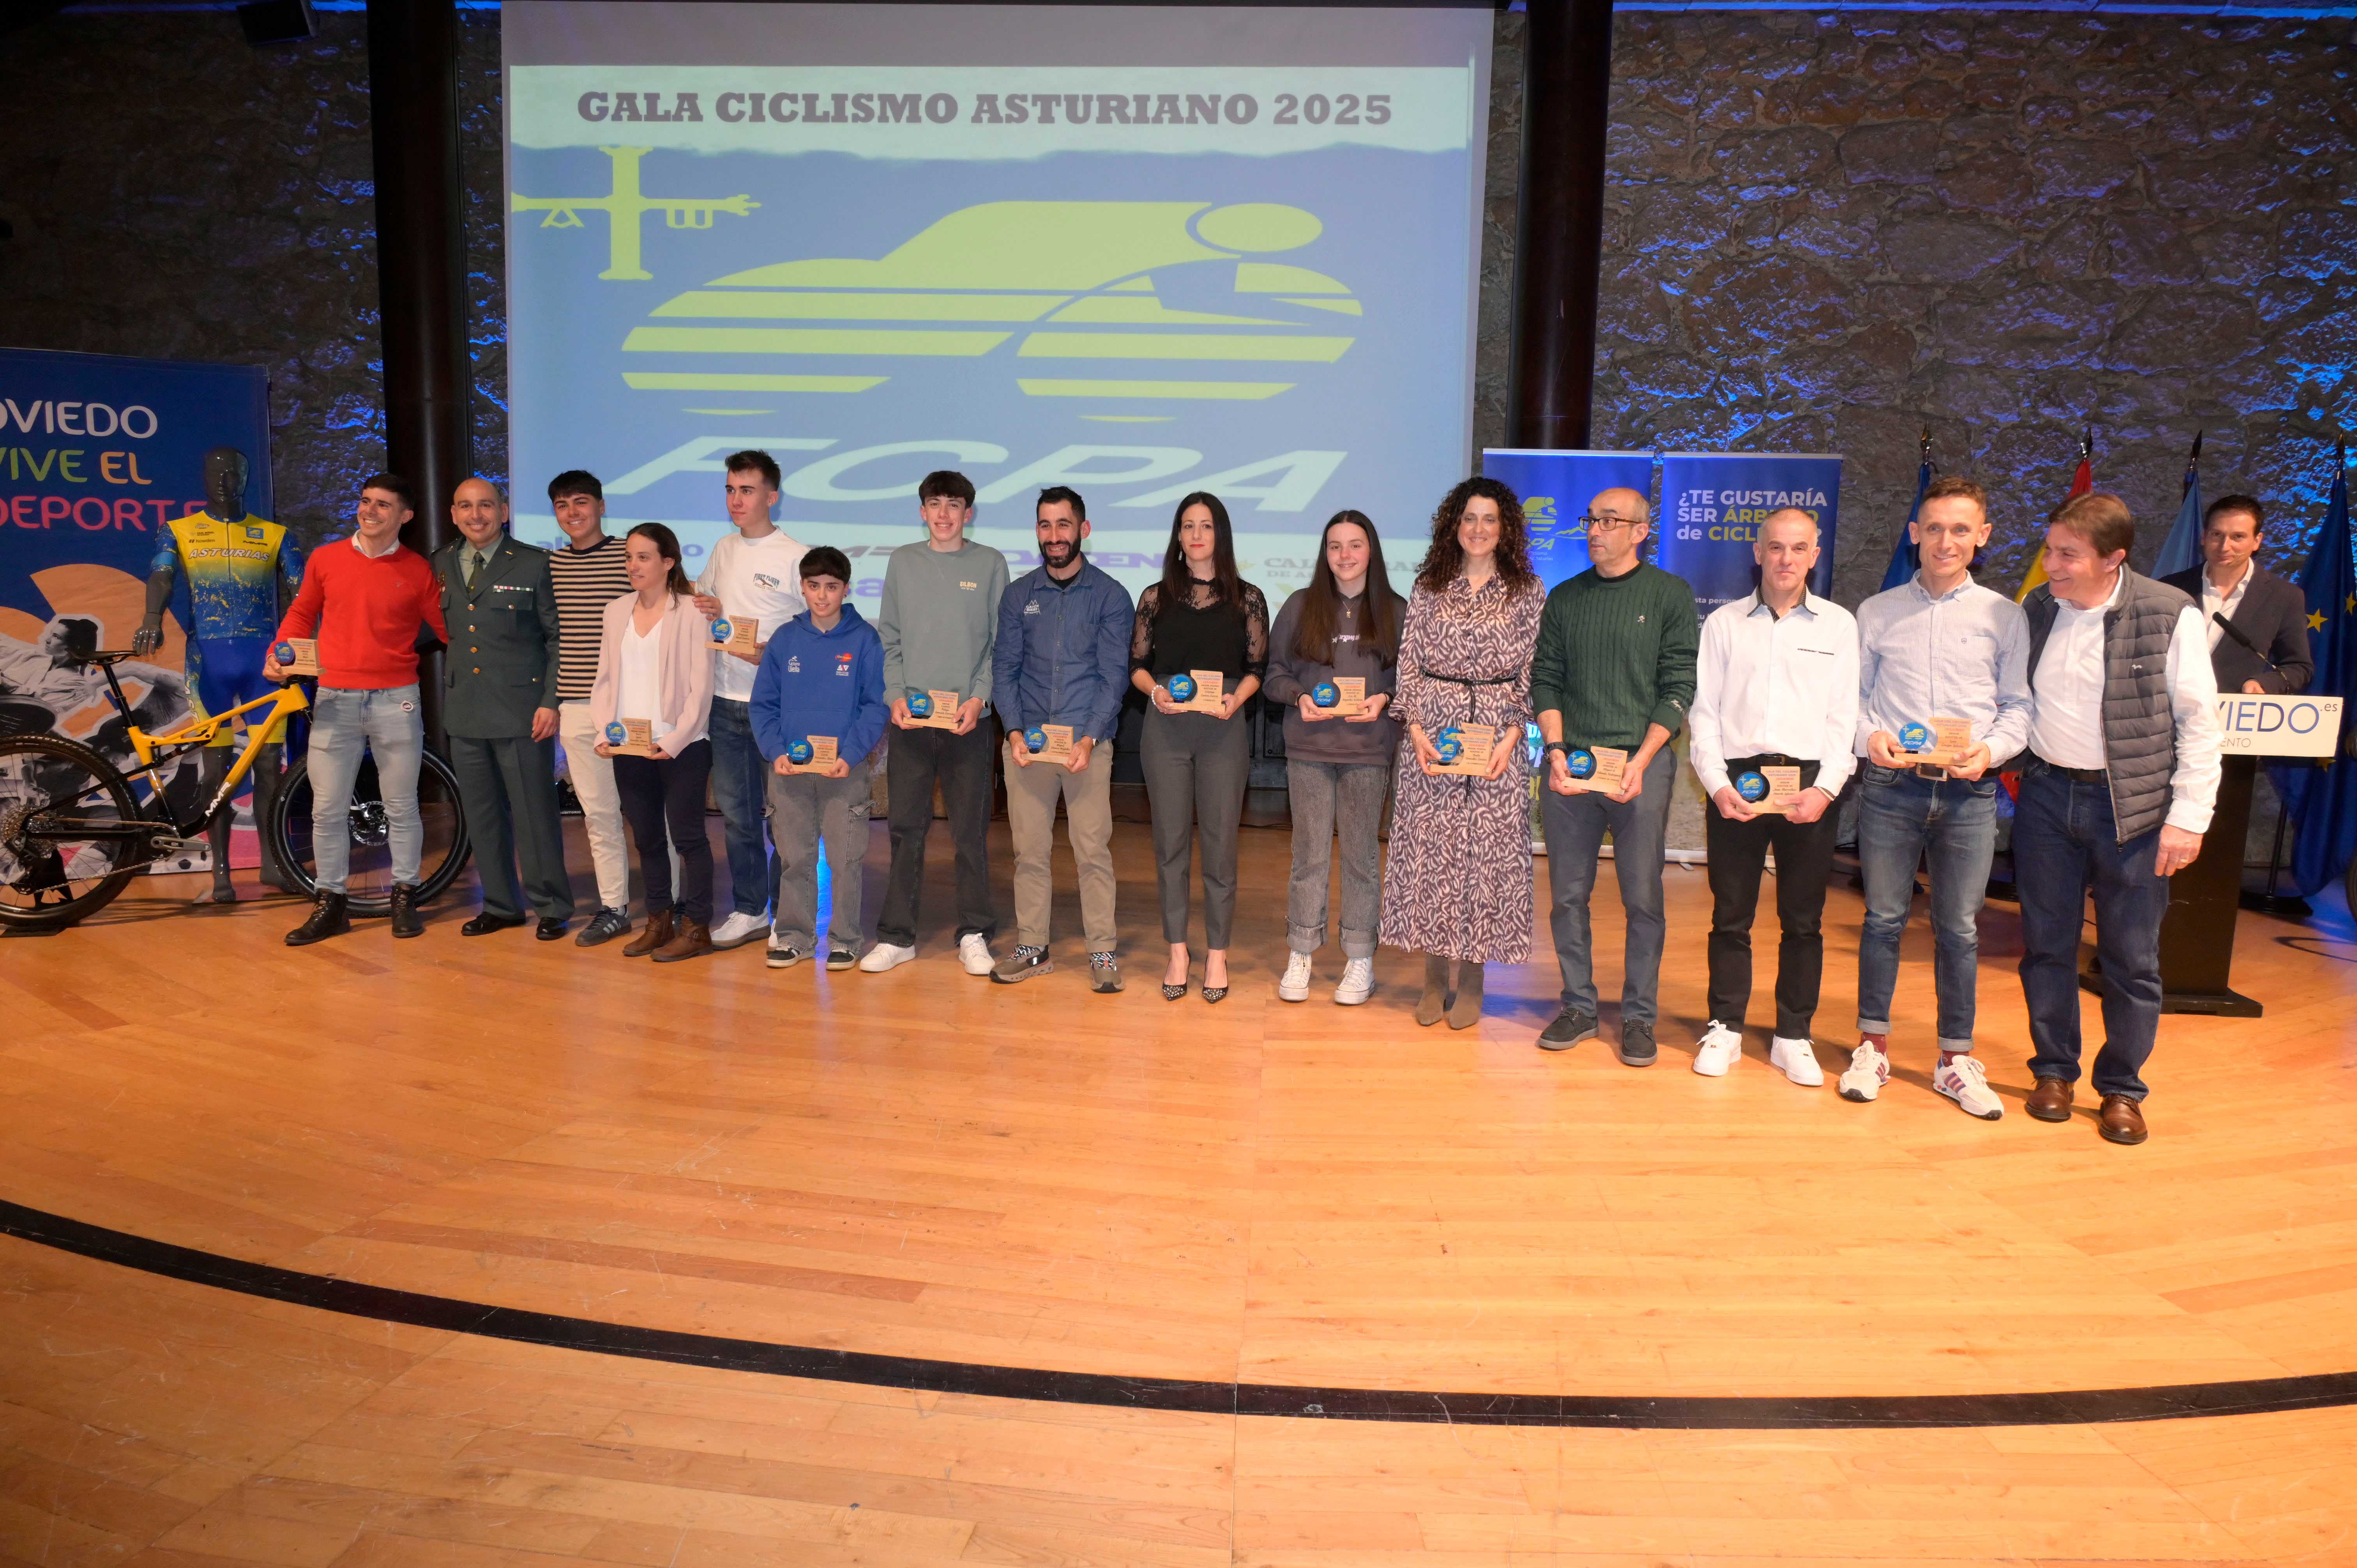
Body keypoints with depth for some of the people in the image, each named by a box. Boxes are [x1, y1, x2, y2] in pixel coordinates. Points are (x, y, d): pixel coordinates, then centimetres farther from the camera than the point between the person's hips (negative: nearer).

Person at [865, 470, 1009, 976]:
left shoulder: (990, 564, 4)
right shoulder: (903, 562, 9)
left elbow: (1000, 643, 1)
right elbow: (889, 639, 9)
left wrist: (979, 697, -10)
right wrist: (896, 695, -4)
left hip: (968, 719, -1)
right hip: (910, 718, 2)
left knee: (971, 831, 4)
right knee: (906, 829, 5)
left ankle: (974, 935, 14)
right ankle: (897, 935, 14)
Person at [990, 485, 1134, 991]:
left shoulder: (1110, 596, 2)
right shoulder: (1018, 595, 10)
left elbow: (1114, 676, -3)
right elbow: (1004, 669, 8)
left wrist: (1088, 740, -14)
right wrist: (1015, 732, -7)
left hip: (1088, 741, -2)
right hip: (1027, 741, 3)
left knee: (1093, 850, -3)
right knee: (1029, 850, 5)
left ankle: (1102, 953, 6)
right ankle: (1032, 949, 16)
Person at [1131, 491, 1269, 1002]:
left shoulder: (1247, 599, 5)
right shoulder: (1156, 597, 8)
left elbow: (1257, 667, 6)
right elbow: (1137, 664, 9)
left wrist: (1236, 698, -12)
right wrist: (1155, 690, -10)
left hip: (1223, 729, -1)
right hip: (1165, 729, 1)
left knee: (1220, 842, 1)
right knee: (1171, 841, 4)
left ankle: (1217, 954, 12)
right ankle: (1177, 951, 14)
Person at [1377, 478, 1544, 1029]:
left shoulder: (1528, 591, 4)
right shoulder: (1428, 587, 8)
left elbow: (1532, 673, 2)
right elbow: (1408, 664, 5)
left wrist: (1511, 736, -9)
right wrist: (1416, 729, -6)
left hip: (1497, 737, -1)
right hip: (1433, 731, 1)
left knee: (1488, 852, 0)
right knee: (1429, 849, 2)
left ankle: (1470, 983, 11)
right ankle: (1435, 978, 14)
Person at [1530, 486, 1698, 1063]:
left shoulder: (1670, 595, 2)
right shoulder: (1564, 598, 12)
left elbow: (1678, 690, -2)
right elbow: (1545, 680, 11)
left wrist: (1640, 763, -11)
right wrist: (1556, 750, -4)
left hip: (1641, 762, -3)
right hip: (1570, 763, 3)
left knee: (1643, 897, 0)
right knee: (1568, 894, 5)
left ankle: (1638, 1017, 11)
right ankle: (1578, 1008, 17)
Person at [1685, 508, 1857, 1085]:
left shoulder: (1838, 624, 8)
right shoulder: (1724, 623, 9)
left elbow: (1843, 717, 3)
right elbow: (1704, 711, 5)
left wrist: (1825, 789, -9)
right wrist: (1718, 784, -7)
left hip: (1811, 785, 0)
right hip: (1736, 782, 0)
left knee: (1803, 919, 5)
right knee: (1731, 914, 4)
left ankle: (1793, 1037, 16)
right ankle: (1725, 1028, 15)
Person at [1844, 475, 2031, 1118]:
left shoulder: (2005, 616, 8)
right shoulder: (1877, 613, 8)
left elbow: (2019, 704, 6)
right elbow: (1851, 696, 8)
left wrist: (1991, 749, -12)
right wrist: (1869, 738, -11)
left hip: (1968, 791, 0)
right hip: (1891, 784, 0)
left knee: (1960, 927, 5)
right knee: (1884, 917, 5)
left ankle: (1956, 1059, 17)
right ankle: (1873, 1046, 18)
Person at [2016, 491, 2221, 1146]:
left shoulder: (2170, 615, -10)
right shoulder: (2036, 608, 3)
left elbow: (2199, 723, -7)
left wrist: (2188, 817, -10)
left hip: (2132, 805, -3)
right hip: (2047, 796, 4)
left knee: (2132, 958, 5)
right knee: (2046, 944, 11)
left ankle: (2122, 1088, 21)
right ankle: (2054, 1071, 26)